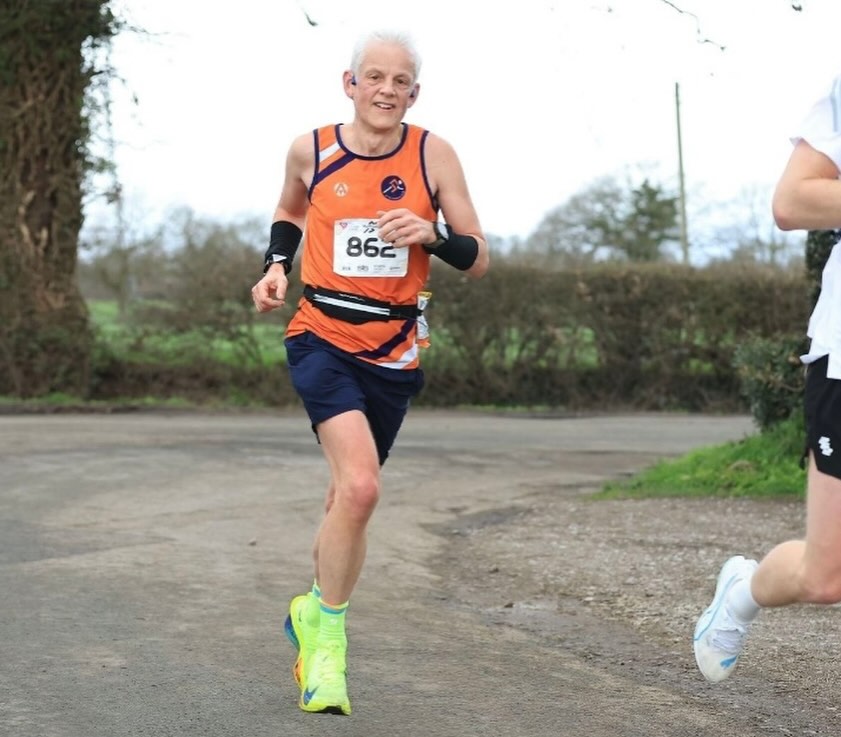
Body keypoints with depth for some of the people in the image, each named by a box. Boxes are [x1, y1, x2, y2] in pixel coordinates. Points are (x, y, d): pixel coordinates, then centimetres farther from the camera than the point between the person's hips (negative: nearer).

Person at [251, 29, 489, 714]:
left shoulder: (433, 155, -3)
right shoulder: (311, 150, -1)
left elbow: (478, 259, -2)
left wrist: (431, 234, -21)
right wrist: (277, 266, 3)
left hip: (394, 353, 2)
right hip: (321, 339, -2)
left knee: (351, 495, 14)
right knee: (360, 485, -23)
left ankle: (313, 612, 41)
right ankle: (328, 636, -4)